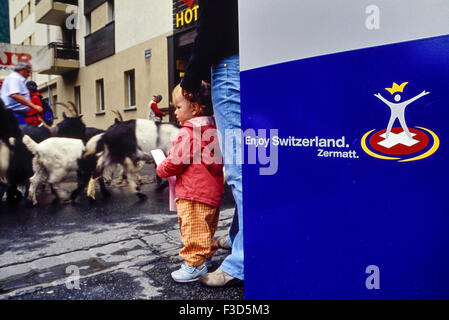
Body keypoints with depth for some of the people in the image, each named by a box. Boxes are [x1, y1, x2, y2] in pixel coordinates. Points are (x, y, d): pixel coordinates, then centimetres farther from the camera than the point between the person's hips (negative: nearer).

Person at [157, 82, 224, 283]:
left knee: (193, 230, 0)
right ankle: (206, 256, 36)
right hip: (213, 191, 10)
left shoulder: (188, 133, -18)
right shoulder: (212, 129, 11)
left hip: (194, 194, -10)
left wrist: (161, 170, 4)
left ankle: (195, 264, 9)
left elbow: (175, 161, -16)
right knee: (206, 228, 22)